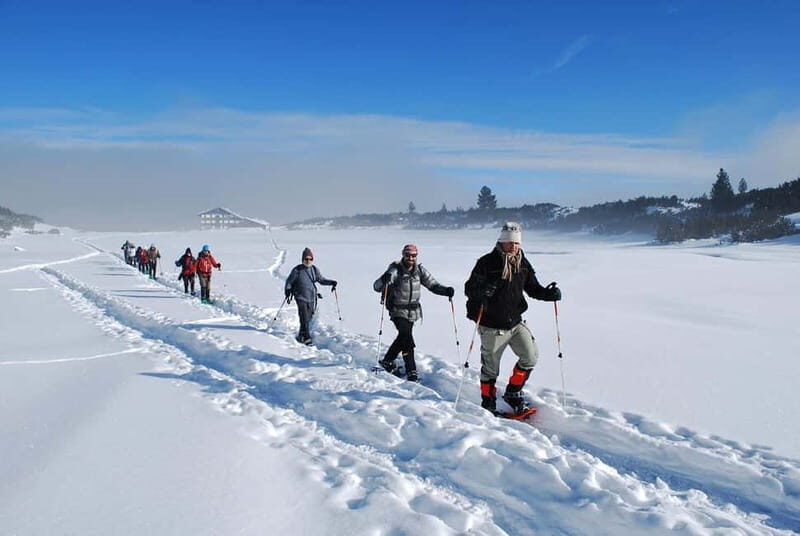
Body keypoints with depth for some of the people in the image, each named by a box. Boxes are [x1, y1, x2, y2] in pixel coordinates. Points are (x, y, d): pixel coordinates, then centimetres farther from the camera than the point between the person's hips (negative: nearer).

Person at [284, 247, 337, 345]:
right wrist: (287, 291, -14)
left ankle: (301, 336, 27)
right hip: (301, 298, -4)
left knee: (308, 318, 10)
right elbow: (289, 281, 2)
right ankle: (307, 337, -7)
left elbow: (321, 279, 15)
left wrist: (331, 282, 1)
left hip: (312, 298, 4)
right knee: (304, 319, -12)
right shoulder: (297, 270, -6)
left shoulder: (314, 269, 5)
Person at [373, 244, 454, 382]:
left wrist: (445, 290, -20)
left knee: (402, 337, 19)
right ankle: (411, 372, -10)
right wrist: (384, 280, -44)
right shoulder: (396, 270, -16)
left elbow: (432, 284, -1)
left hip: (413, 312, 6)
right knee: (407, 340, -17)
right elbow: (377, 287, -22)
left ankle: (387, 361, 41)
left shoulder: (419, 270, -1)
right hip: (398, 311, -6)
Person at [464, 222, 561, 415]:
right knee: (491, 367, 6)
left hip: (515, 323, 5)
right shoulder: (487, 263, -12)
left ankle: (512, 393, 21)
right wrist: (483, 290, -35)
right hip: (492, 326, -5)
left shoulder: (523, 264, 4)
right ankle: (488, 403, 25)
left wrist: (548, 293, -8)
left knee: (531, 356, 1)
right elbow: (469, 289, -13)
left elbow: (532, 288, 12)